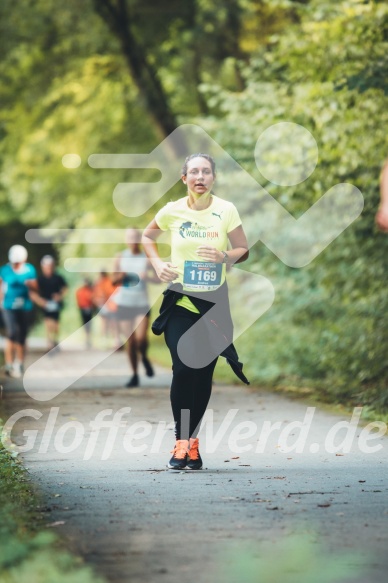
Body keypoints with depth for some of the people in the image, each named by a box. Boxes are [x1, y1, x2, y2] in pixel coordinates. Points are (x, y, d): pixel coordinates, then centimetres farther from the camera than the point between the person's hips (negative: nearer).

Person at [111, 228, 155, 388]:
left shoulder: (147, 258, 1)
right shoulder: (121, 258, 7)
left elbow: (159, 278, 2)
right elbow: (114, 280, 11)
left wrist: (147, 277, -19)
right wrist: (119, 277, -13)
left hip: (142, 303, -2)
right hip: (125, 302, 2)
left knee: (141, 337, -16)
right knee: (130, 340, 3)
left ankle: (145, 358, 17)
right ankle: (134, 375, 10)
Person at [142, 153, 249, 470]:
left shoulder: (226, 210, -5)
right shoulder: (172, 211, -2)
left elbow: (243, 250, 1)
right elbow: (148, 236, 16)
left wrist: (224, 257, -19)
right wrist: (157, 263, 0)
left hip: (214, 303, 1)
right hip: (180, 301, 0)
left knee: (204, 373, 3)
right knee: (183, 369, -12)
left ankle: (193, 441, 16)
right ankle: (181, 442, -4)